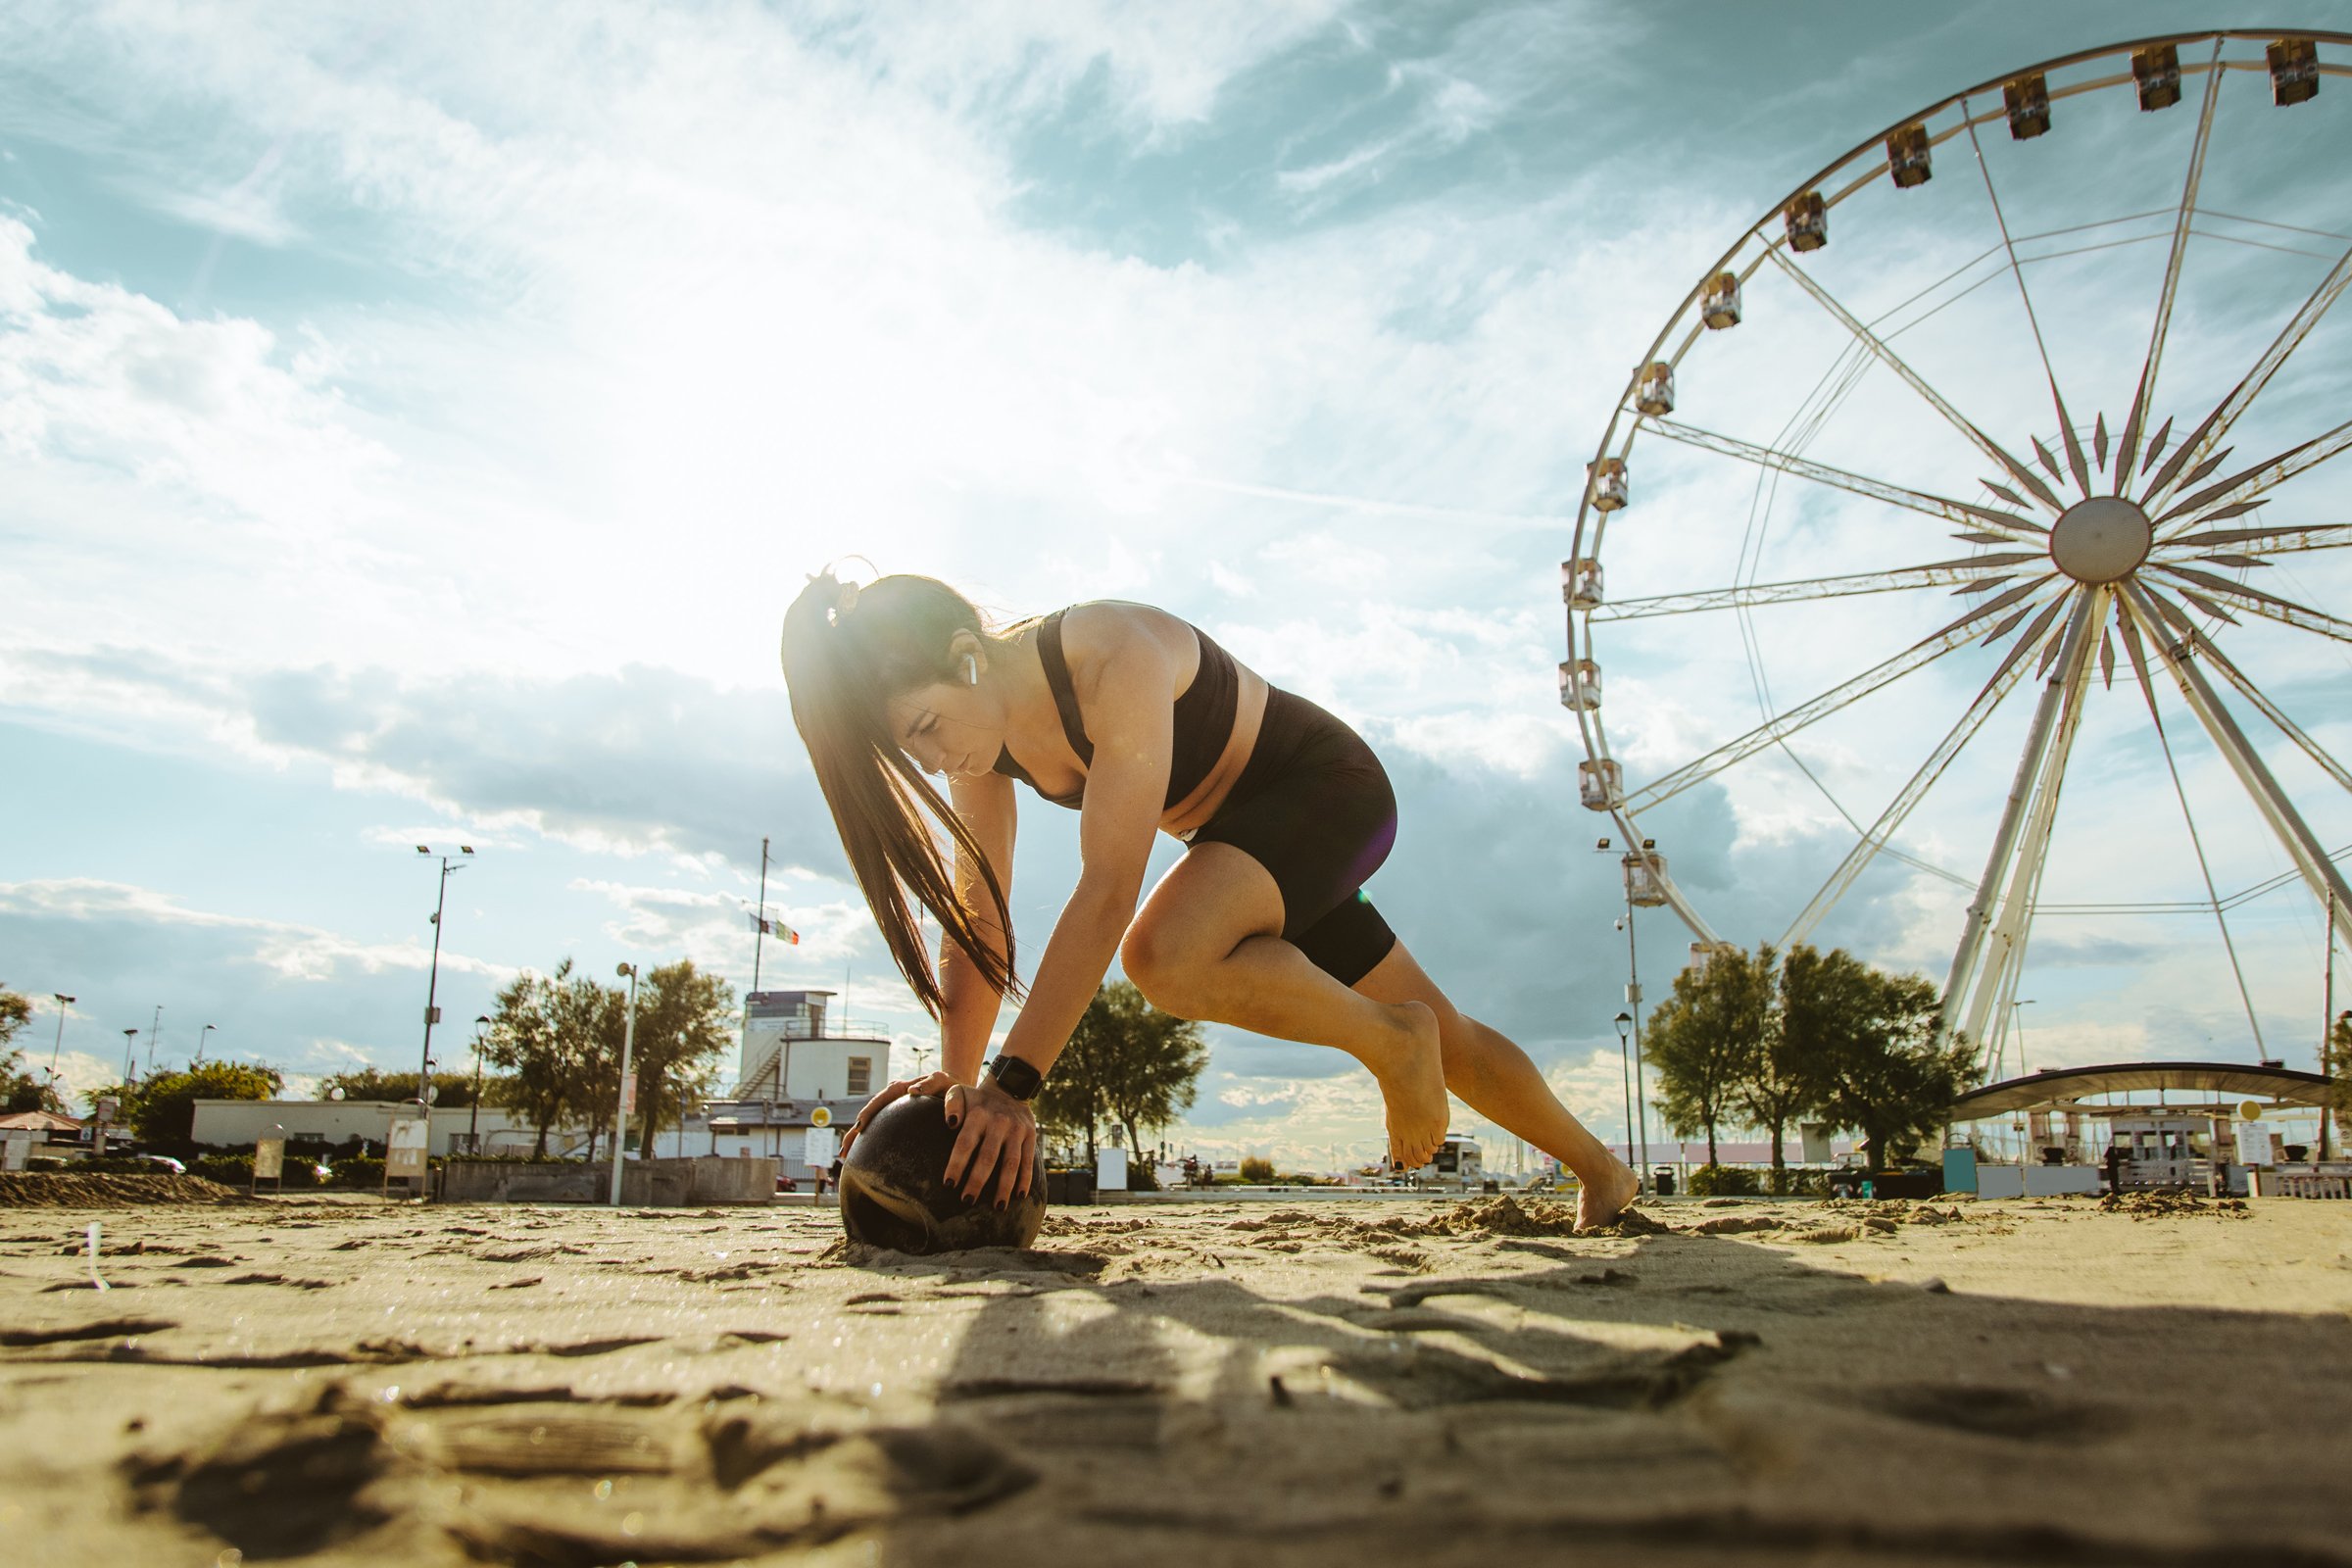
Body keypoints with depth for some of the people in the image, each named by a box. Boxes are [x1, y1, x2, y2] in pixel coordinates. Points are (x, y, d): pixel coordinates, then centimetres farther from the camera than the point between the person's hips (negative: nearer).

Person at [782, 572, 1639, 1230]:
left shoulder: (1116, 659, -34)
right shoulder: (979, 722, -10)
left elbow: (1108, 889, -40)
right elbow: (978, 918, -8)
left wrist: (1013, 1083, -43)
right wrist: (957, 1077, -19)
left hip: (1328, 787, -8)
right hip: (1243, 837, 8)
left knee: (1164, 955, -35)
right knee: (1446, 1041, 14)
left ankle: (1392, 1041, -10)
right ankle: (1600, 1171, 38)